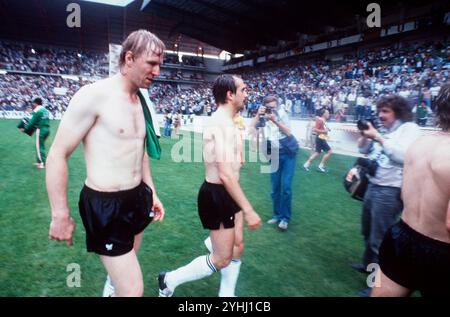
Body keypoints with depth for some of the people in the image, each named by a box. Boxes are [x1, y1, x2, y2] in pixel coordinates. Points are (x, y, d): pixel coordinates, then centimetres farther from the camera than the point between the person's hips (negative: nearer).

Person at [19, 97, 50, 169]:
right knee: (41, 146, 18)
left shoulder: (37, 111, -10)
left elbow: (32, 122, -9)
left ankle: (43, 163, -1)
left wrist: (25, 128, 2)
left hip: (41, 130, -8)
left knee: (39, 147, 0)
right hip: (47, 129, 8)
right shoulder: (45, 110, 13)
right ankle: (39, 161, 25)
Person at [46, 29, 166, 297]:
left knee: (124, 268, 26)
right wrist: (60, 214, -11)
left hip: (137, 198, 8)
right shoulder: (94, 95, -16)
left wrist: (151, 192, 18)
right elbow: (57, 156, -13)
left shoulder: (141, 101, 7)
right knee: (133, 289, -4)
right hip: (105, 205, -7)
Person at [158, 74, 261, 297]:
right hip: (217, 196, -10)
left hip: (226, 194, 10)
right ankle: (170, 280, 22)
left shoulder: (224, 121, 10)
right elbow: (225, 175, -30)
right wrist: (248, 210, -28)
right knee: (222, 259, 4)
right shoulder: (222, 124, -23)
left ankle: (226, 295, 37)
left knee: (237, 248, 19)